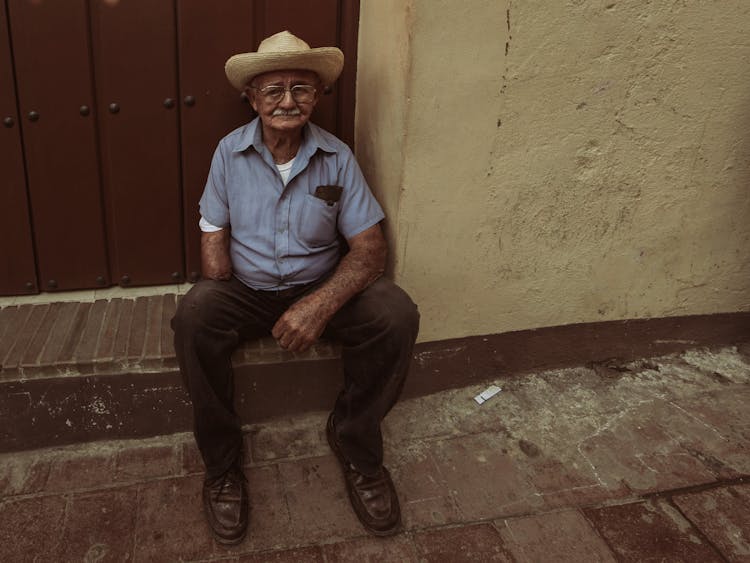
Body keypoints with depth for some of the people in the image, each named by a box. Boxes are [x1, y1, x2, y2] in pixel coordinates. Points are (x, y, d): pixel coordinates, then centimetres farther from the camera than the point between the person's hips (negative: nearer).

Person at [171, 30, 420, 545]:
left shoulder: (337, 158, -6)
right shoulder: (230, 151, -4)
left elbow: (369, 247, -11)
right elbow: (214, 234, -2)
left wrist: (320, 304, -28)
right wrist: (222, 311, -17)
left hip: (320, 286, 0)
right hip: (246, 289, 0)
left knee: (397, 315, -26)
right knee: (192, 319, -31)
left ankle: (356, 444, -1)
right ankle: (222, 464, -10)